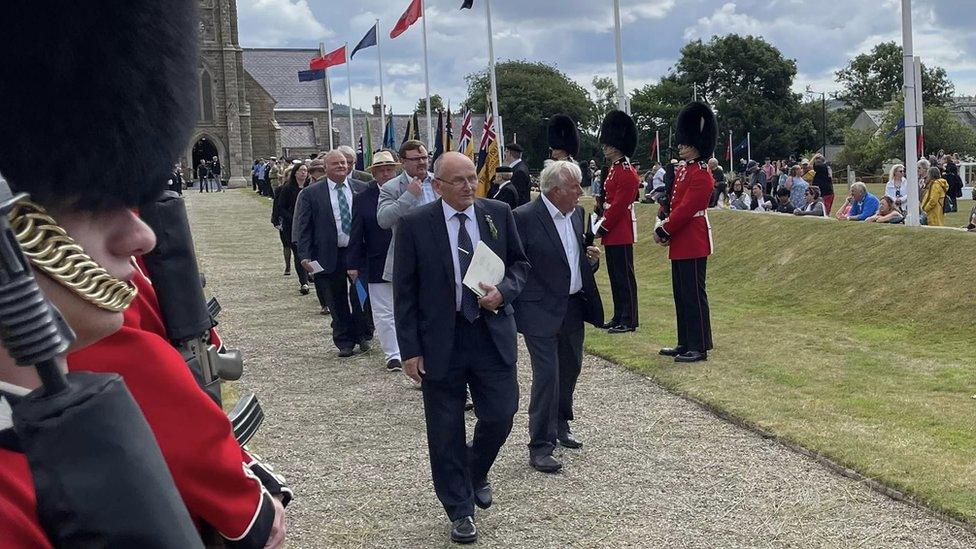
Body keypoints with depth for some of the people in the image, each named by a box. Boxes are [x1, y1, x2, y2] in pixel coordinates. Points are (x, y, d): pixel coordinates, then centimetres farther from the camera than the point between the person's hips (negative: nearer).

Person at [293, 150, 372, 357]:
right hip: (329, 255, 0)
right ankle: (344, 342, 19)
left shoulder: (361, 189, 4)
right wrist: (304, 255, -9)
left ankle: (362, 336, 22)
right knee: (337, 302, 8)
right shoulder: (310, 193, 1)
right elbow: (304, 227, 0)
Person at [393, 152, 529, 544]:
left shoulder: (499, 214, 0)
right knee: (446, 431, 7)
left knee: (500, 415, 5)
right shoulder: (414, 225, -8)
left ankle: (476, 473, 38)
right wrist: (410, 349, -8)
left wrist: (504, 291, -11)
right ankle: (460, 510, 25)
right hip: (441, 341, -2)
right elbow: (404, 291, -5)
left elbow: (519, 263, 11)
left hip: (492, 333, 2)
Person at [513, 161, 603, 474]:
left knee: (570, 368, 19)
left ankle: (560, 424, 39)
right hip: (542, 311, -7)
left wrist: (591, 259, -2)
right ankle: (540, 446, 2)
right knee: (547, 375, -8)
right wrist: (516, 310, -13)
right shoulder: (525, 218, -16)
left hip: (574, 307, 7)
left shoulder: (577, 213, 6)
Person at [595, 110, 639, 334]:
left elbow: (619, 205, -19)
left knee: (624, 276, -4)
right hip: (612, 232, 10)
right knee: (615, 276, 14)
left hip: (621, 232, -10)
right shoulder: (614, 169, 15)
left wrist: (602, 228, -14)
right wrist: (602, 225, 10)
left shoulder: (627, 172, -15)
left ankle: (629, 320, 2)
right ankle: (619, 317, 21)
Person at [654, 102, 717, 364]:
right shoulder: (684, 172, 15)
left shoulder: (701, 175, -15)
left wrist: (664, 231, -14)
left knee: (694, 295, -4)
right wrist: (664, 228, 4)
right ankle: (685, 344, 23)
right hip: (680, 244, 10)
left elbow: (685, 209, -20)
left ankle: (699, 347, 3)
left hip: (693, 245, -10)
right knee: (681, 295, 14)